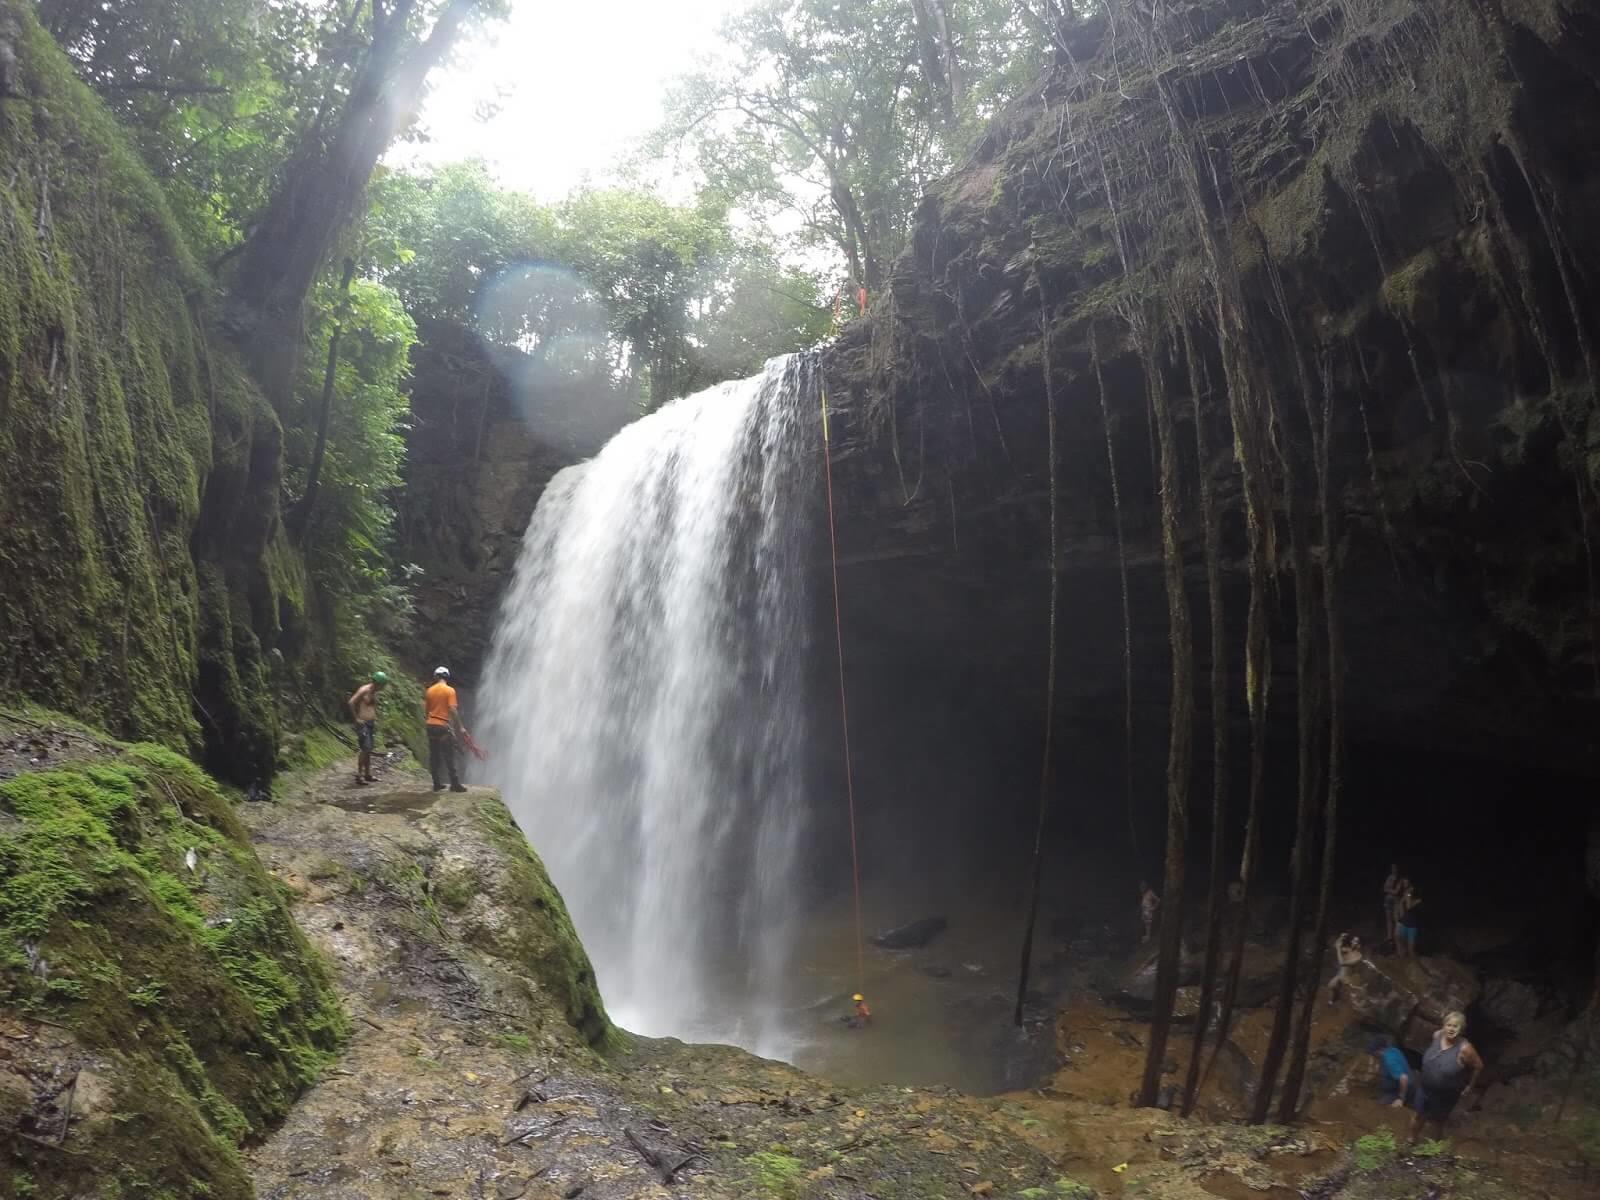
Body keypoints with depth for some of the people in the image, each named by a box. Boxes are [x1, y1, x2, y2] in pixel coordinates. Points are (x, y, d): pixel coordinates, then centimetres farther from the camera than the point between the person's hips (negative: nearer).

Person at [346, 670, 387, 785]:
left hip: (371, 723, 8)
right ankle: (359, 776, -11)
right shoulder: (364, 690, -14)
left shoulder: (374, 692, 12)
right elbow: (350, 703, -21)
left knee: (369, 750, 11)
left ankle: (367, 774, 18)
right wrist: (356, 718, -18)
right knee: (365, 749, -13)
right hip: (363, 723, -8)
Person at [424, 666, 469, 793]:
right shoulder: (449, 690, -7)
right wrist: (460, 727, -10)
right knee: (449, 757, -1)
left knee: (435, 756, 10)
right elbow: (453, 710, -14)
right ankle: (455, 784, -1)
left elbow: (427, 709, 12)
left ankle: (437, 783, 12)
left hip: (431, 725, 5)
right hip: (444, 726, -5)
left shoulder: (429, 691, 8)